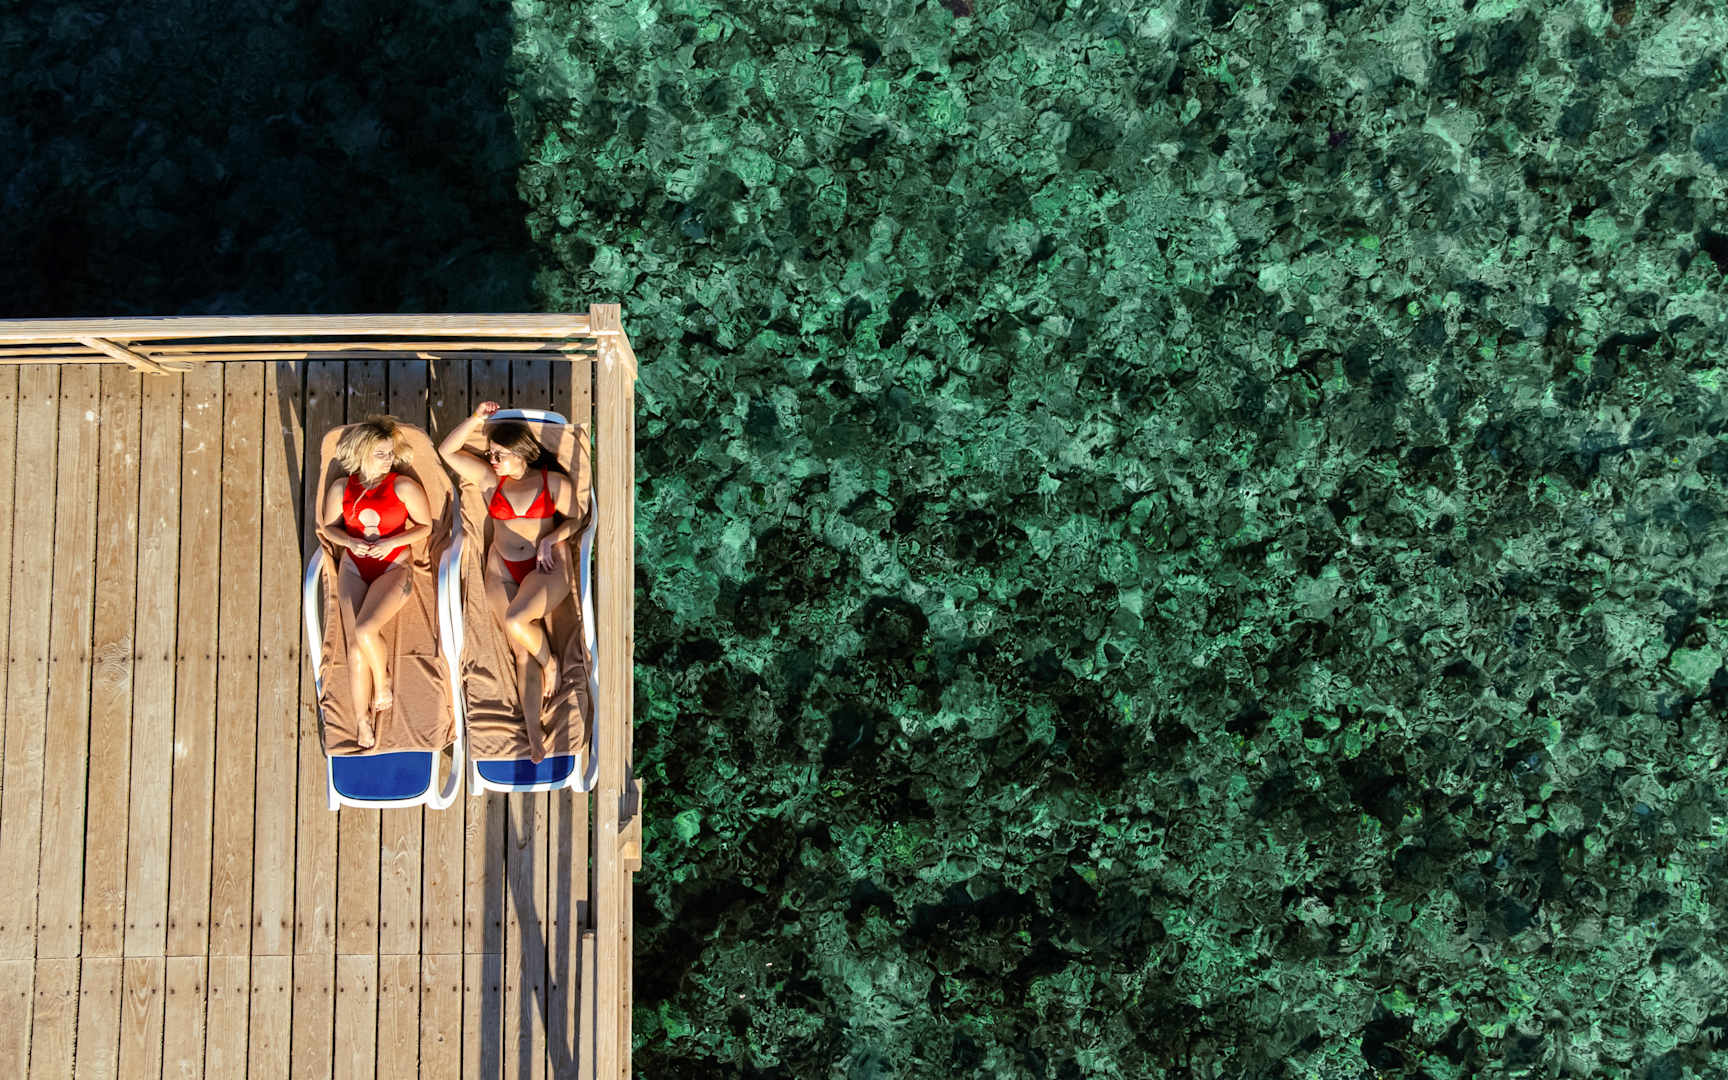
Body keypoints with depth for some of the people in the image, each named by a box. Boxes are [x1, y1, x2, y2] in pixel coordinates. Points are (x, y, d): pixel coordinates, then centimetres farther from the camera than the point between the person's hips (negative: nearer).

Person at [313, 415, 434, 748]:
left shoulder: (403, 487, -3)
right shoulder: (341, 489, 7)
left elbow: (426, 526, 0)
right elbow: (328, 527, 15)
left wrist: (392, 542, -14)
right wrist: (349, 541, -7)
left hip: (393, 568, -3)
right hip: (353, 567, 3)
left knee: (365, 631, -25)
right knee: (356, 643, -9)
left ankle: (383, 683, 4)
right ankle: (362, 720, -3)